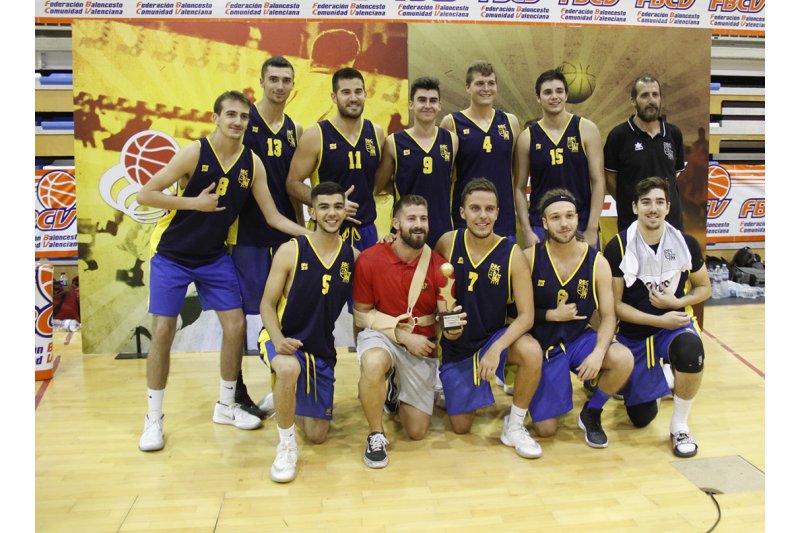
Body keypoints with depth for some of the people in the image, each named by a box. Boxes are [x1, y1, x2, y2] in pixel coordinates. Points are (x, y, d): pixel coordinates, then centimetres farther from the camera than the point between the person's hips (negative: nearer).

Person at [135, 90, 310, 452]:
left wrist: (312, 233, -14)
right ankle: (153, 419, 12)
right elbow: (144, 195, -16)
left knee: (235, 325, 1)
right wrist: (194, 203, -23)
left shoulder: (252, 163, -4)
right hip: (172, 255, -4)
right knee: (163, 332, -4)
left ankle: (226, 406, 21)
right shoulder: (195, 152, -16)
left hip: (215, 256, 4)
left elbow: (273, 217, -2)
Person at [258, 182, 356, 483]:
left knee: (317, 435, 8)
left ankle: (292, 400, 42)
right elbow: (267, 304, -8)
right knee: (289, 368, -42)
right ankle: (286, 445, -18)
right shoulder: (291, 250, -12)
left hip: (322, 349, 4)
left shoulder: (352, 257, -2)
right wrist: (278, 339, -27)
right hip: (284, 340, -4)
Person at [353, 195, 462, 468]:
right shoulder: (369, 259, -14)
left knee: (417, 431, 5)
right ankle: (376, 435, -14)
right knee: (373, 363, -41)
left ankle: (399, 389, 40)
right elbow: (361, 314, -6)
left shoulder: (438, 265, -10)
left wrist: (452, 327, -36)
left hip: (421, 343, 2)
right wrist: (402, 336, -17)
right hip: (381, 335, -2)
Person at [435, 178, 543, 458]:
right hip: (456, 344, 1)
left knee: (531, 352, -35)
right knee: (460, 427, 6)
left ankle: (514, 426, -11)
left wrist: (496, 348, -32)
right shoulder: (448, 243, -12)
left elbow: (526, 314, -19)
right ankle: (447, 388, 41)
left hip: (495, 336, -1)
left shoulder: (512, 254, -16)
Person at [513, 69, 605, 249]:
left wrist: (592, 229, -8)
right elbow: (520, 188, 3)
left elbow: (598, 181, -2)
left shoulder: (586, 129, 0)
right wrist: (526, 231, -5)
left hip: (581, 228, 0)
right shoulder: (527, 137, 2)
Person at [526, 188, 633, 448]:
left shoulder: (597, 262, -8)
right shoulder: (530, 257, -12)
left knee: (623, 360, -30)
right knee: (545, 429, -4)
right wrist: (552, 315, -20)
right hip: (543, 344, -1)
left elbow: (608, 316, -6)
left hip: (580, 338, 2)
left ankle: (591, 414, 1)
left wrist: (598, 353, -23)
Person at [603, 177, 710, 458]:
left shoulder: (685, 243, -8)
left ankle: (679, 425, -14)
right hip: (633, 332, 0)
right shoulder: (618, 247, -15)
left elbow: (704, 288, 5)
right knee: (641, 417, 6)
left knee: (690, 350, -39)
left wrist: (676, 303, -15)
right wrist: (660, 320, -20)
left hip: (675, 323, 0)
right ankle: (661, 376, 42)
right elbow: (615, 304, -12)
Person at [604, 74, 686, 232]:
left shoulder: (674, 134, 5)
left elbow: (675, 174, 15)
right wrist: (630, 203, 2)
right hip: (633, 223, -4)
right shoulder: (619, 135, -7)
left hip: (671, 220, 4)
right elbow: (610, 179, -2)